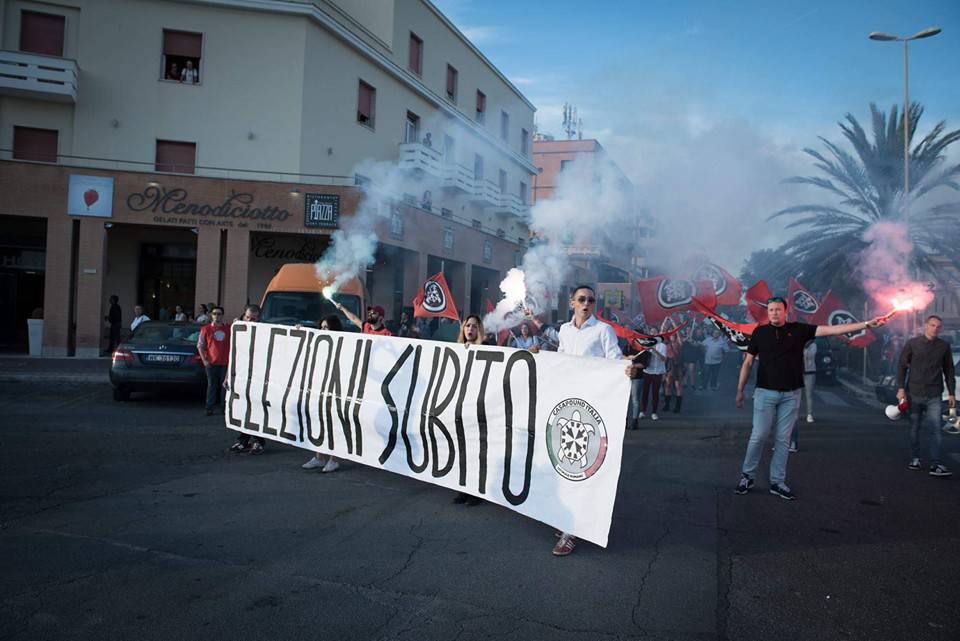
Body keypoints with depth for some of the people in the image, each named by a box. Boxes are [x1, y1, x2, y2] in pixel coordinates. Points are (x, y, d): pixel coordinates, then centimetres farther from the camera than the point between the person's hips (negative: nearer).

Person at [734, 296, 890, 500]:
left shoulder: (798, 330, 3)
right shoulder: (760, 332, 2)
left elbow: (831, 330, -2)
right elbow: (747, 363, 5)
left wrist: (867, 324, -9)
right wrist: (740, 390, 2)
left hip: (791, 395, 2)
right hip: (765, 393, -2)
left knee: (783, 439, 7)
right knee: (759, 436, -4)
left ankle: (777, 482, 15)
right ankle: (747, 476, 12)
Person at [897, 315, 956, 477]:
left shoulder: (944, 346, 6)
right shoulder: (913, 343, 1)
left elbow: (949, 371, 11)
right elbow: (902, 366, 3)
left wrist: (951, 393, 7)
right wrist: (901, 388, -4)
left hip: (934, 396, 0)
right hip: (915, 394, 0)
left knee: (935, 430, -7)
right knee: (914, 428, 9)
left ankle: (935, 464, -7)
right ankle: (916, 458, 22)